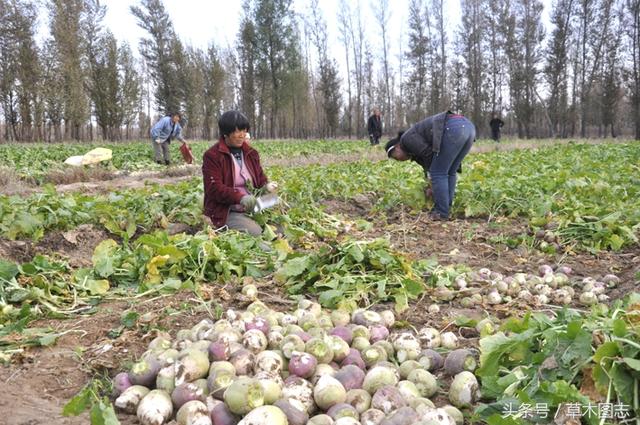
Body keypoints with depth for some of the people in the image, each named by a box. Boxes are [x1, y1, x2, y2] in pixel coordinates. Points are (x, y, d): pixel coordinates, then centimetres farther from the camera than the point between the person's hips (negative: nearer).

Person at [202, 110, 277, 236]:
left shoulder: (250, 153, 12)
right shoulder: (212, 155, -8)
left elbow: (259, 176, 19)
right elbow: (214, 188, -16)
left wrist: (266, 185, -7)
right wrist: (240, 198, -31)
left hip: (252, 208, 6)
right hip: (226, 212, -6)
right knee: (257, 234, -27)